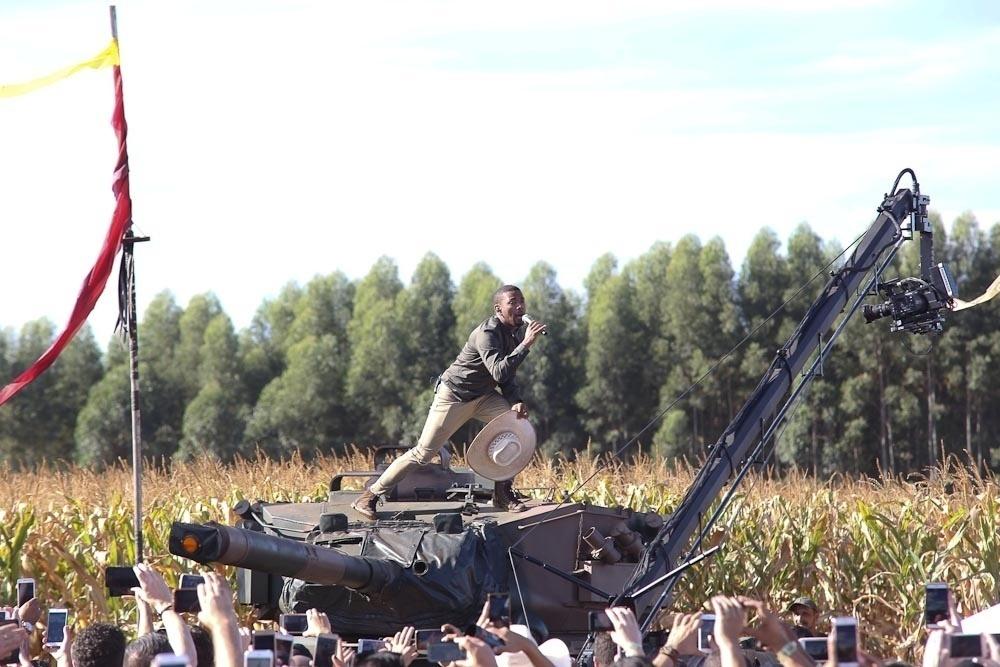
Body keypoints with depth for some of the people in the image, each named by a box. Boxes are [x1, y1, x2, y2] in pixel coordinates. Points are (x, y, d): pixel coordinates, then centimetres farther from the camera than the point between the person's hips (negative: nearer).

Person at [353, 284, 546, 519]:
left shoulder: (516, 333, 0)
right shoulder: (487, 334, -27)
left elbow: (507, 375, 9)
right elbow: (499, 373, -41)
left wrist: (516, 402, -9)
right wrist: (525, 345, -43)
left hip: (484, 397, 8)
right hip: (453, 397, -8)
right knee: (424, 452, -9)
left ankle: (503, 492, -4)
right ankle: (369, 497, 0)